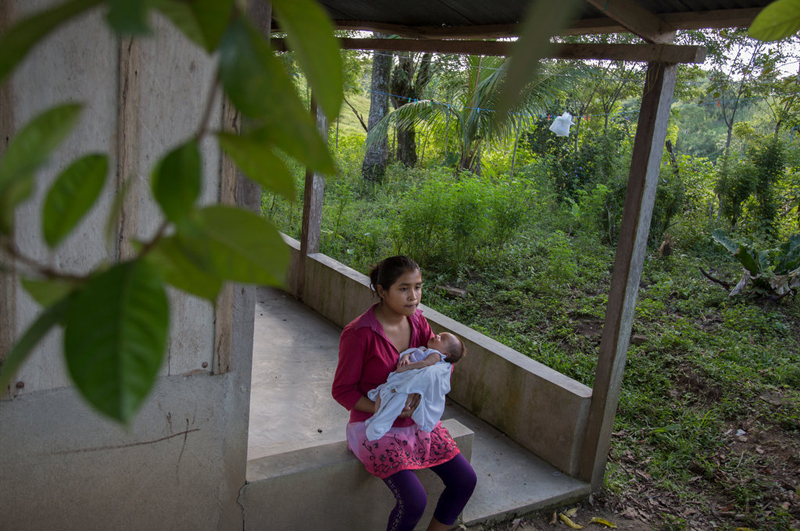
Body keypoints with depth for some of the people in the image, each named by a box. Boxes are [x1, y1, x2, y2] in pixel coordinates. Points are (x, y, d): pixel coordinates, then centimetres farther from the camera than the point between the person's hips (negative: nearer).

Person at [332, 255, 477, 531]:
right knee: (414, 501, -21)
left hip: (418, 421, 7)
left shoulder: (417, 320, -2)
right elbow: (342, 390, -14)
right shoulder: (359, 333, -22)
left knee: (465, 479, 0)